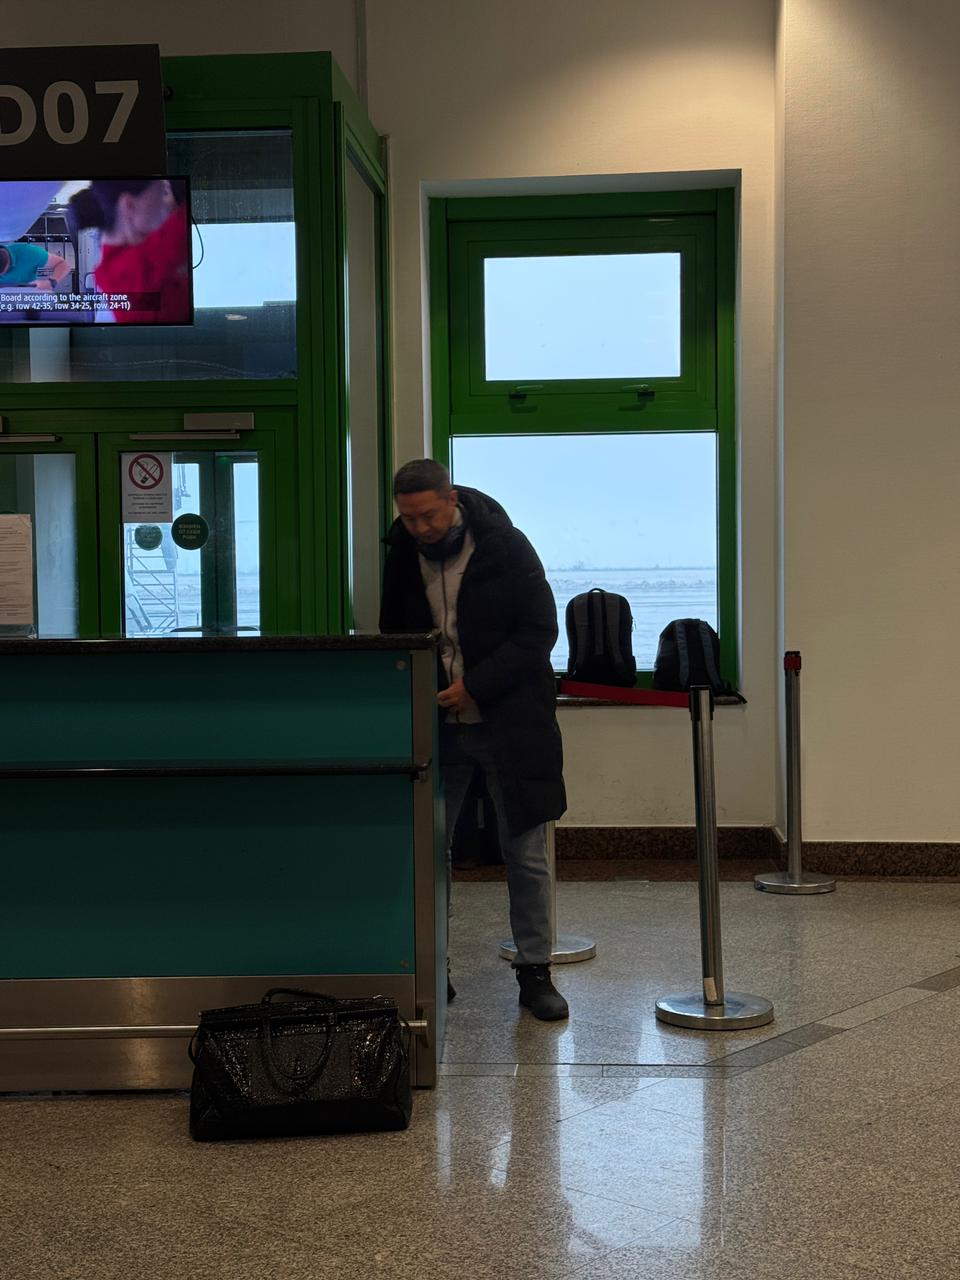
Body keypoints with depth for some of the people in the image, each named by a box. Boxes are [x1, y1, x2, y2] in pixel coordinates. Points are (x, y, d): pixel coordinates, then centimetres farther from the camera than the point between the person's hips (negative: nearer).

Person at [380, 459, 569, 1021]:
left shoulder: (506, 546, -10)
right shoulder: (402, 552, 2)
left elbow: (540, 630, -9)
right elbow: (394, 634, 14)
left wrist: (476, 685, -16)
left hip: (509, 721, -3)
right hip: (435, 724, 4)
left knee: (527, 855, 2)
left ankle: (535, 972, 15)